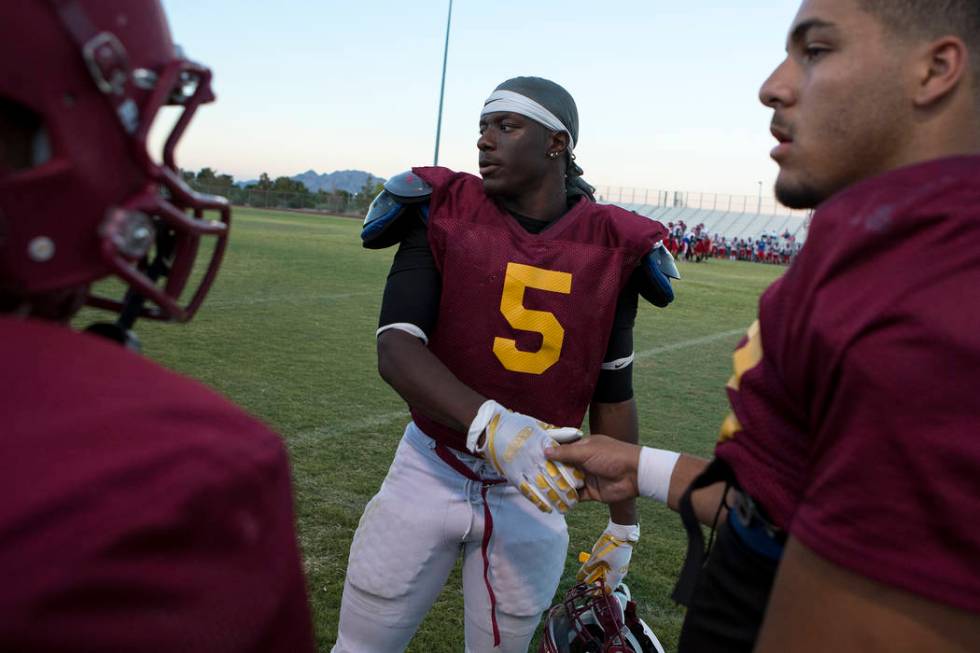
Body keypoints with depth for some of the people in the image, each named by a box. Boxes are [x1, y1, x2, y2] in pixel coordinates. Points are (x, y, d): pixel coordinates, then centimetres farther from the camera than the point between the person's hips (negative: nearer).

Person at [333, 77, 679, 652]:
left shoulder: (610, 246, -4)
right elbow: (396, 350, -18)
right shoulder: (443, 211, -7)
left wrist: (623, 525, 9)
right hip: (432, 470, 0)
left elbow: (613, 395, 3)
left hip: (534, 490, 1)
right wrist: (491, 426, -35)